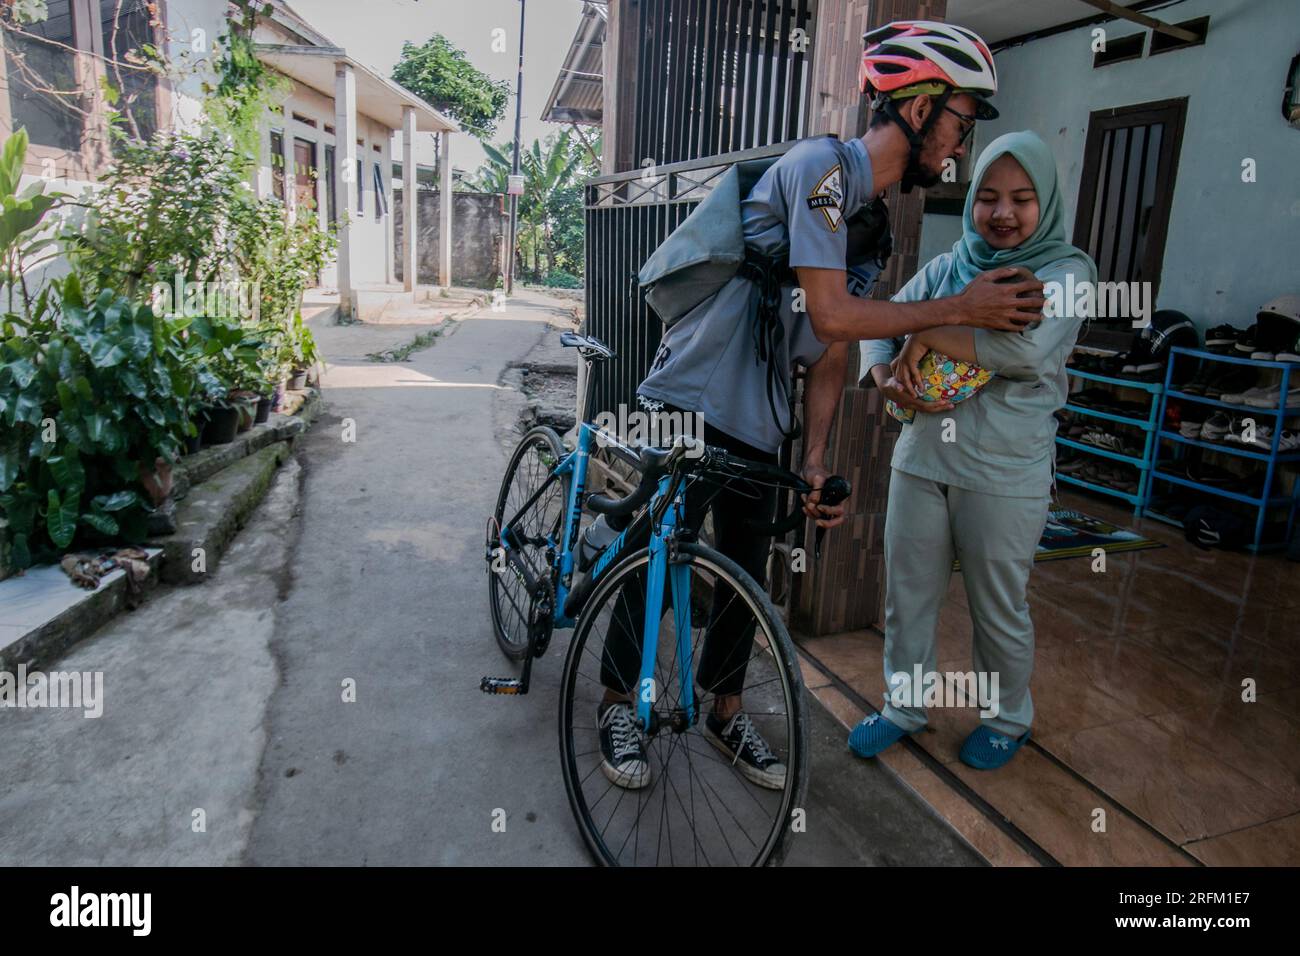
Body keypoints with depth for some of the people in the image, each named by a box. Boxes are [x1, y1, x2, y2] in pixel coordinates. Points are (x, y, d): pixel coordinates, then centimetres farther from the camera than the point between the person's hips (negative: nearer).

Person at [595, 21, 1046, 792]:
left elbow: (832, 357, 9)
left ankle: (726, 714, 34)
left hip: (758, 431, 8)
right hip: (688, 411, -8)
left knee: (747, 581, 15)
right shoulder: (821, 164, -16)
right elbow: (832, 315, -24)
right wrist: (959, 309, -14)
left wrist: (816, 463, 2)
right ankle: (619, 704, 26)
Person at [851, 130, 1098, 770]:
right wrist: (886, 374, -17)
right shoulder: (945, 268, 10)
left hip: (1004, 474, -4)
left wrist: (927, 334, -16)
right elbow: (877, 326, 4)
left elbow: (1029, 348, -22)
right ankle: (904, 705, 34)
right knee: (907, 593, 13)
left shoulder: (1066, 270, -3)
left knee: (999, 609, 11)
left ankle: (1006, 718, 36)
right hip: (921, 459, 4)